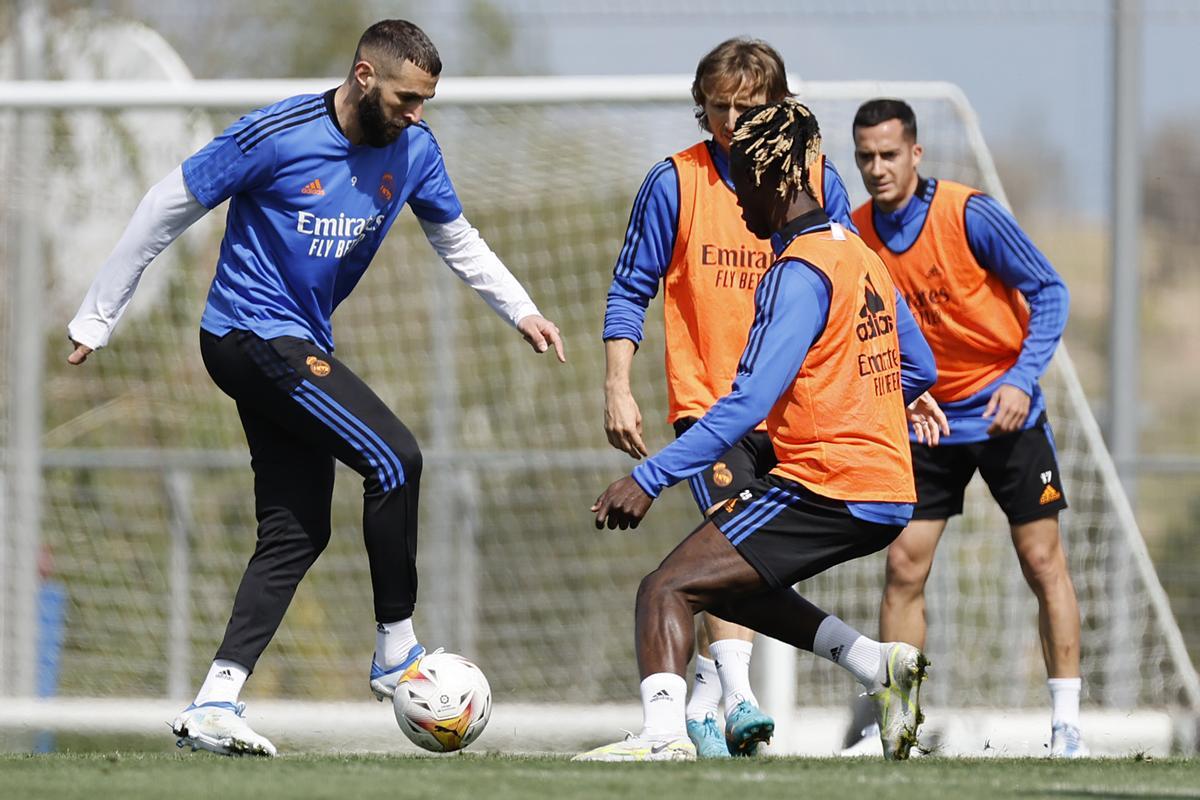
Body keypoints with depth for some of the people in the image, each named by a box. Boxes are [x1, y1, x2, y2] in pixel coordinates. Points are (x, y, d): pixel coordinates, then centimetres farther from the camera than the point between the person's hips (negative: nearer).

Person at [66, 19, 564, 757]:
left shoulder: (414, 149, 1)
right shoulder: (277, 136, -18)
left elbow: (456, 237, 18)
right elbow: (168, 208, -10)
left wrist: (521, 311, 6)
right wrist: (96, 320, -6)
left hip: (298, 348, 8)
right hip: (253, 333, -8)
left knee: (298, 532, 1)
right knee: (394, 456, -17)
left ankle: (213, 705, 1)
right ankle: (396, 652, -4)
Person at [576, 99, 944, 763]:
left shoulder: (800, 272, -14)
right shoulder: (861, 256, 14)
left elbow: (749, 401, -21)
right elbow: (920, 369, 24)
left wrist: (650, 477, -23)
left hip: (822, 485, -9)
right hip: (888, 497, 9)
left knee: (666, 590, -13)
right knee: (725, 583, 26)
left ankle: (663, 732, -32)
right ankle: (880, 667, 19)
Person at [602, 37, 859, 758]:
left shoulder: (817, 182, 3)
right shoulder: (676, 181, -3)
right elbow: (631, 291, 2)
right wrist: (619, 390, -6)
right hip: (706, 397, -3)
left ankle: (703, 703, 16)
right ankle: (738, 698, -28)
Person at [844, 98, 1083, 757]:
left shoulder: (970, 215, -17)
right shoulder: (855, 235, -5)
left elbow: (1049, 290, -11)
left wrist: (1023, 379, -21)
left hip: (1007, 412, -3)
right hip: (927, 421, 3)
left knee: (1043, 563, -3)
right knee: (904, 570, -3)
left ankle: (1066, 722, 3)